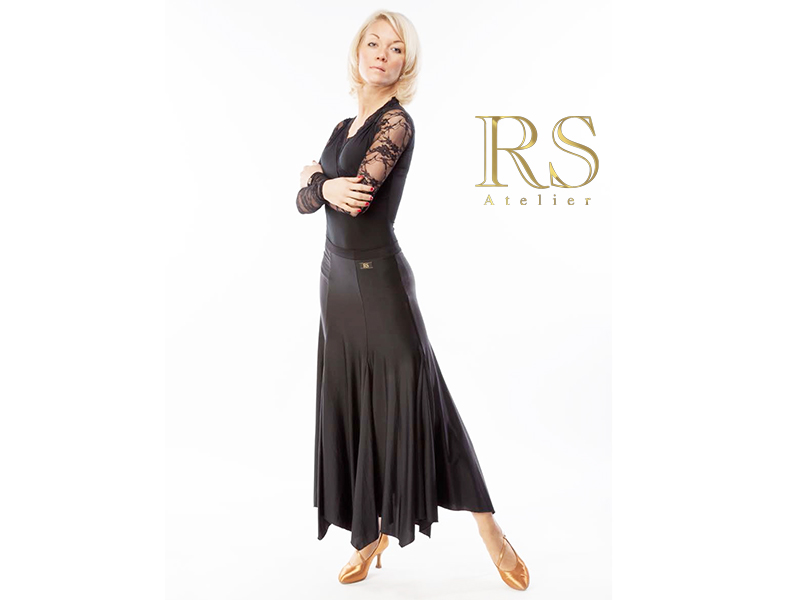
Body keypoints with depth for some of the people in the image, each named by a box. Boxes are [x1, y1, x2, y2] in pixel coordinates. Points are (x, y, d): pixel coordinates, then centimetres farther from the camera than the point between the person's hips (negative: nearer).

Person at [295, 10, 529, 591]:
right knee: (351, 405, 9)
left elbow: (355, 195, -22)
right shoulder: (343, 126, 15)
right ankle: (371, 533, 22)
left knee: (409, 398, -7)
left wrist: (313, 175, -6)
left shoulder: (397, 121, -9)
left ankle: (490, 530, 5)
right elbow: (305, 201, 10)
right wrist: (325, 186, -9)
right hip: (337, 277, 8)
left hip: (379, 279, -7)